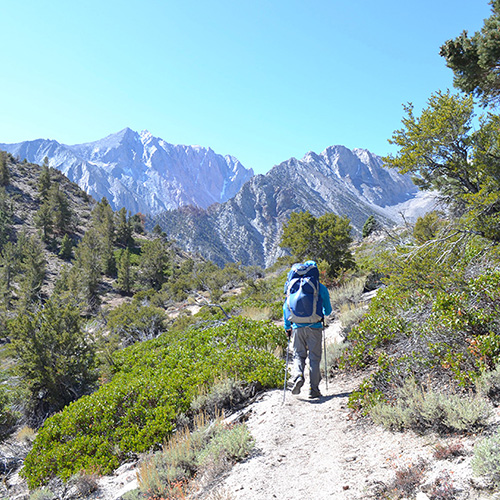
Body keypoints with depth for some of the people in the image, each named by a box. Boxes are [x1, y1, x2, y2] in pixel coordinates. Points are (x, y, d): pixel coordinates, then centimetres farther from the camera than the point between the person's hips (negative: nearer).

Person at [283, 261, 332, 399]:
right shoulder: (321, 288, 3)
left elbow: (286, 307, 6)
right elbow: (328, 310, 11)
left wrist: (287, 327, 15)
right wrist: (324, 314, 35)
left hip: (298, 327, 1)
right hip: (315, 327, -1)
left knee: (298, 355, 11)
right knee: (314, 358, 6)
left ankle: (298, 376, -15)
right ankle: (314, 389, 6)